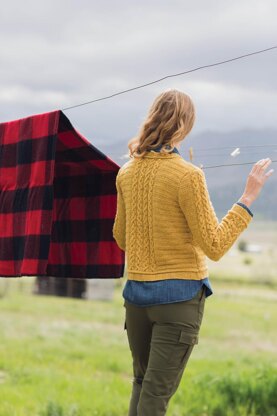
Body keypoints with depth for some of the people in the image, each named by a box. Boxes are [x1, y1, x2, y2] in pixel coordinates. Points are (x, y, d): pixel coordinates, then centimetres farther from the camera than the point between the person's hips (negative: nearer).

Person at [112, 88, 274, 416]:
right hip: (180, 294, -5)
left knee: (141, 382, 20)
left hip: (137, 292, 5)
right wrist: (249, 197, -11)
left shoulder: (127, 173, 2)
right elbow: (215, 247, -15)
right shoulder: (187, 176, -16)